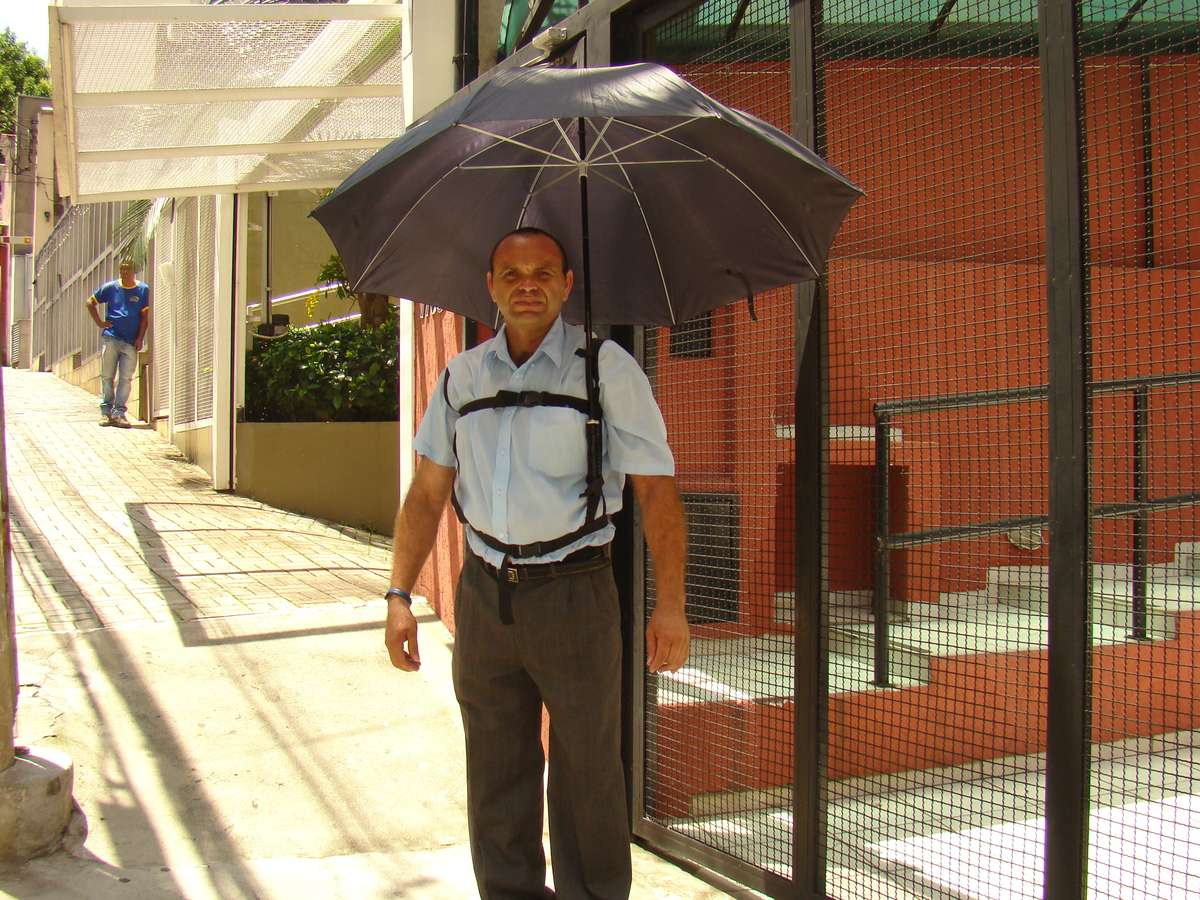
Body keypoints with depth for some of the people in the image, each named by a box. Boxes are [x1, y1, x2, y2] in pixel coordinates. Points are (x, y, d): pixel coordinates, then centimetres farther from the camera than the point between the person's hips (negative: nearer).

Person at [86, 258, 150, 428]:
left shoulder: (143, 290, 3)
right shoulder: (110, 287, 6)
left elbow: (145, 316, 3)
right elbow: (90, 303, 17)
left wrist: (140, 339, -4)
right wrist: (99, 322, 6)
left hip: (131, 342, -1)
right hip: (110, 338, 1)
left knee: (126, 378, -2)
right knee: (107, 376, 4)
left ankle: (119, 412, 1)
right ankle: (106, 411, 11)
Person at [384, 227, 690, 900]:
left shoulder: (606, 368, -4)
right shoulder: (462, 376, 8)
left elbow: (657, 489, -7)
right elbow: (428, 494, 12)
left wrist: (670, 605, -14)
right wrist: (400, 595, 5)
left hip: (573, 592, -4)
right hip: (484, 593, 4)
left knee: (588, 774, 5)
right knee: (496, 771, 13)